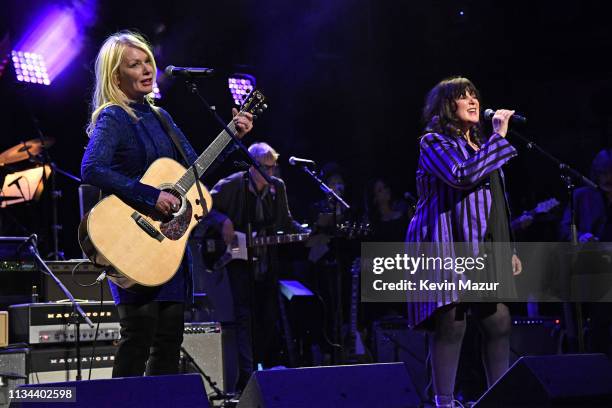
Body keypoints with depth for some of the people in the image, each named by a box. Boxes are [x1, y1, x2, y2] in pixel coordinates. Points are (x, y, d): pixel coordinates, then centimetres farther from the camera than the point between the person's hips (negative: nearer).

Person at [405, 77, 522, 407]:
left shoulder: (480, 144, 22)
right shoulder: (435, 142, -2)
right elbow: (462, 176, -21)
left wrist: (509, 248, 19)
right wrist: (498, 137, -16)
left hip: (485, 249, 7)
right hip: (450, 246, -7)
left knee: (499, 322, 1)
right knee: (450, 326, -8)